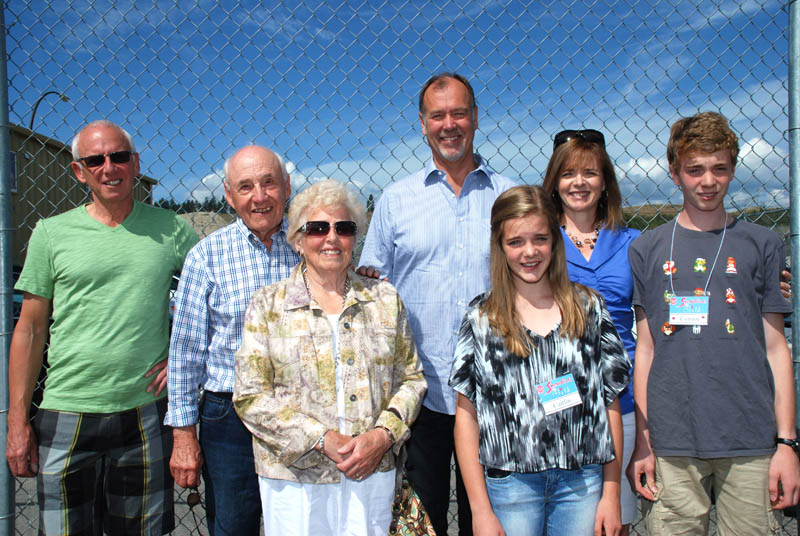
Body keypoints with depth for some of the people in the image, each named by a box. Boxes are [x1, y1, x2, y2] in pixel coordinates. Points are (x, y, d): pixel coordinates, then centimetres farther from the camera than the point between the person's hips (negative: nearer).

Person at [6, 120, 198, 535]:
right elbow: (30, 330, 3)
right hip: (66, 418, 0)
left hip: (145, 412, 1)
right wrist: (18, 421, 1)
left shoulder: (170, 229, 2)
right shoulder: (52, 233, 1)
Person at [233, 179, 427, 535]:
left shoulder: (385, 299, 4)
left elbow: (411, 378, 7)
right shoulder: (268, 305, -1)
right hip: (294, 478, -1)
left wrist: (383, 435, -10)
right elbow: (251, 396, -6)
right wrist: (322, 439, -15)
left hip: (372, 474, 2)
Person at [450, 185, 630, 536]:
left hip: (583, 482, 2)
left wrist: (612, 492, 2)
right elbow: (466, 415, -4)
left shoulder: (588, 307, 2)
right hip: (510, 484, -1)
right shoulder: (481, 318, -3)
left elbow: (610, 402, 4)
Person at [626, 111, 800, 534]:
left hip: (750, 442, 1)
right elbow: (645, 348, 6)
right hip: (671, 443, 0)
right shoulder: (647, 249, 6)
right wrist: (641, 443, 3)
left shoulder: (762, 245, 7)